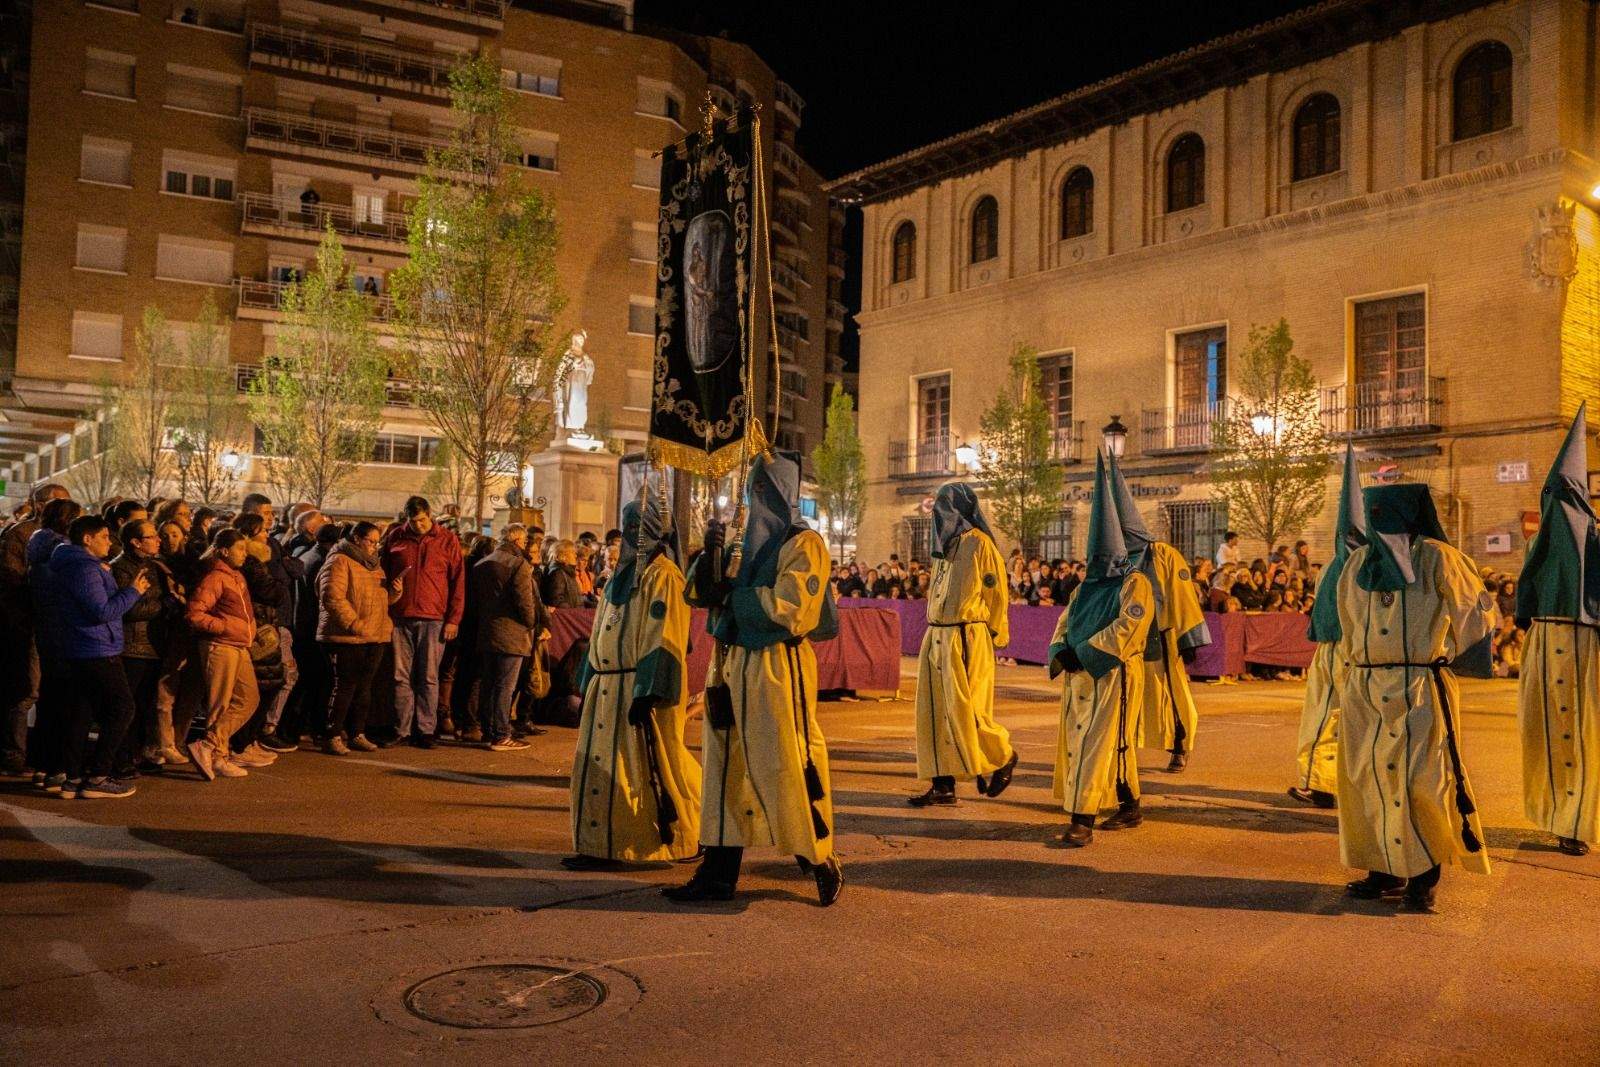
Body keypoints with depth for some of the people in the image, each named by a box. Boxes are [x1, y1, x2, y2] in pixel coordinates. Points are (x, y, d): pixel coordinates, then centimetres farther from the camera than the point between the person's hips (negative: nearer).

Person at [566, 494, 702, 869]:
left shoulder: (662, 575, -11)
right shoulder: (624, 572, 16)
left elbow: (663, 640, -18)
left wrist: (646, 695, -23)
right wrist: (589, 688, 17)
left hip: (640, 689, -9)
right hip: (607, 686, 9)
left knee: (646, 765, -4)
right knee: (598, 764, 10)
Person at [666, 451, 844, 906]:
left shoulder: (803, 544, -6)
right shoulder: (749, 541, 17)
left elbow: (788, 607, -18)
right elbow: (699, 593, 14)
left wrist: (730, 593, -10)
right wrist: (709, 553, -5)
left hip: (776, 669, -7)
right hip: (732, 665, 8)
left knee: (785, 768, -3)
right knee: (727, 768, 8)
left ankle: (823, 863, 13)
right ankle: (719, 872, 15)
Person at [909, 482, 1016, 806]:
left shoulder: (979, 544, -10)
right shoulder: (947, 545, 15)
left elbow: (997, 596, -7)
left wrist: (987, 637, -2)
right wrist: (937, 638, 16)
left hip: (966, 640, -8)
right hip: (936, 637, 8)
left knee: (965, 710, -5)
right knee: (934, 712, 6)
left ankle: (1003, 757, 19)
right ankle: (943, 785, 11)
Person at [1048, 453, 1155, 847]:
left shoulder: (1134, 584, -7)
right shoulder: (1086, 586, 17)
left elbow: (1125, 630, -18)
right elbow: (1065, 624, 14)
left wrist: (1080, 654, -20)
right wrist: (1060, 652, -7)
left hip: (1114, 677, -8)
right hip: (1080, 676, 8)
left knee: (1097, 745, -11)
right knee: (1115, 744, 15)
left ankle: (1082, 821, -13)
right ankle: (1130, 808, 28)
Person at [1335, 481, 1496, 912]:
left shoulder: (1436, 558, -3)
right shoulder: (1358, 563, 10)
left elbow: (1478, 610, 5)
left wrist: (1446, 655, 5)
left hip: (1420, 690, -5)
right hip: (1364, 691, 5)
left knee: (1422, 780, -5)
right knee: (1368, 778, 6)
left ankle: (1423, 877, 7)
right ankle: (1387, 869, 17)